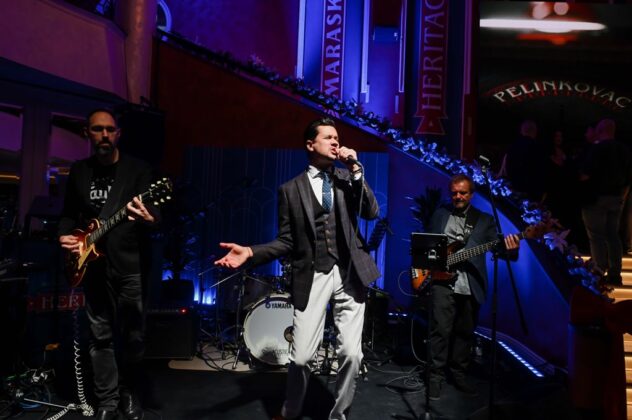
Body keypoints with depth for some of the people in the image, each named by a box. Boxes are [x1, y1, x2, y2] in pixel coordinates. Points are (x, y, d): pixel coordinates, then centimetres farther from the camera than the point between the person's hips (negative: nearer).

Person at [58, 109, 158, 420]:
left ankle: (128, 393, 23)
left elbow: (153, 209, -12)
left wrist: (148, 218, -36)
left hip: (129, 265, -3)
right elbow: (69, 214, 19)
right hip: (92, 265, 3)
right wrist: (65, 235, -2)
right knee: (100, 335, 8)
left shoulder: (138, 170, -1)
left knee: (133, 335, 3)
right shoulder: (78, 171, 10)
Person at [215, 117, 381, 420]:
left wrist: (355, 170, -8)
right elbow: (286, 242, 3)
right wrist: (251, 252, -13)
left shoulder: (347, 179, 10)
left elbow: (371, 213, -4)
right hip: (312, 278, -1)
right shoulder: (291, 189, 4)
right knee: (300, 356, -2)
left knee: (351, 353, -2)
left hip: (349, 274, 2)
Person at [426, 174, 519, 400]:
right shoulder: (439, 214, 10)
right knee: (441, 329, -8)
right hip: (443, 281, -1)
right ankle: (436, 376, 2)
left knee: (465, 332, 10)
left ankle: (458, 373, 25)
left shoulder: (485, 220, 8)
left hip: (471, 286, 1)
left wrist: (510, 250, -22)